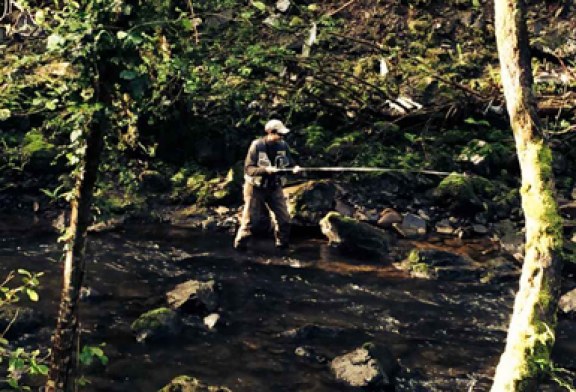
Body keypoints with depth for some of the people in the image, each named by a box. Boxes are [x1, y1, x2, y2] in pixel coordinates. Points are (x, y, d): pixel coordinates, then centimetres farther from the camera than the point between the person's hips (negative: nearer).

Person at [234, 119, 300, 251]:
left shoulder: (283, 146, -6)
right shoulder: (257, 146, -18)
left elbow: (288, 164, 2)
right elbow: (248, 168, -20)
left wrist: (294, 169, -21)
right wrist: (265, 169, -33)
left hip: (274, 187, 4)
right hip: (255, 187, -4)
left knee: (284, 218, 3)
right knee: (250, 219, -2)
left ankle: (282, 245, 19)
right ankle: (240, 245, 11)